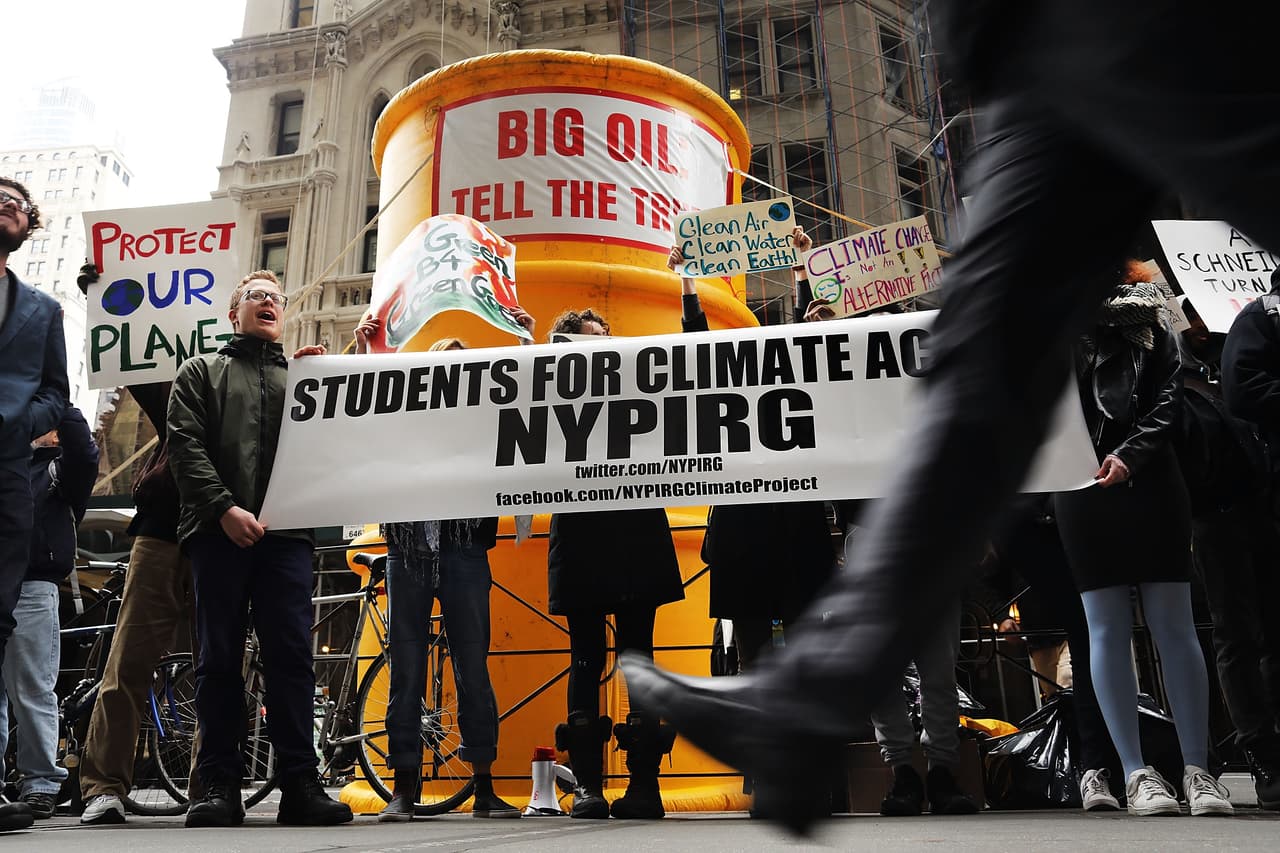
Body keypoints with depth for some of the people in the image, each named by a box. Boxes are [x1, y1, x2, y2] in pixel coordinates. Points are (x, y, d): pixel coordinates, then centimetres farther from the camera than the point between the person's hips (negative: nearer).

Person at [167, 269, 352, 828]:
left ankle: (299, 785, -2)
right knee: (220, 658, 0)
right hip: (219, 530, -1)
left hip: (286, 531, 1)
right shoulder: (202, 372, 18)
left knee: (292, 655, -4)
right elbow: (186, 445, 4)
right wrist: (224, 508, -11)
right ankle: (221, 786, 6)